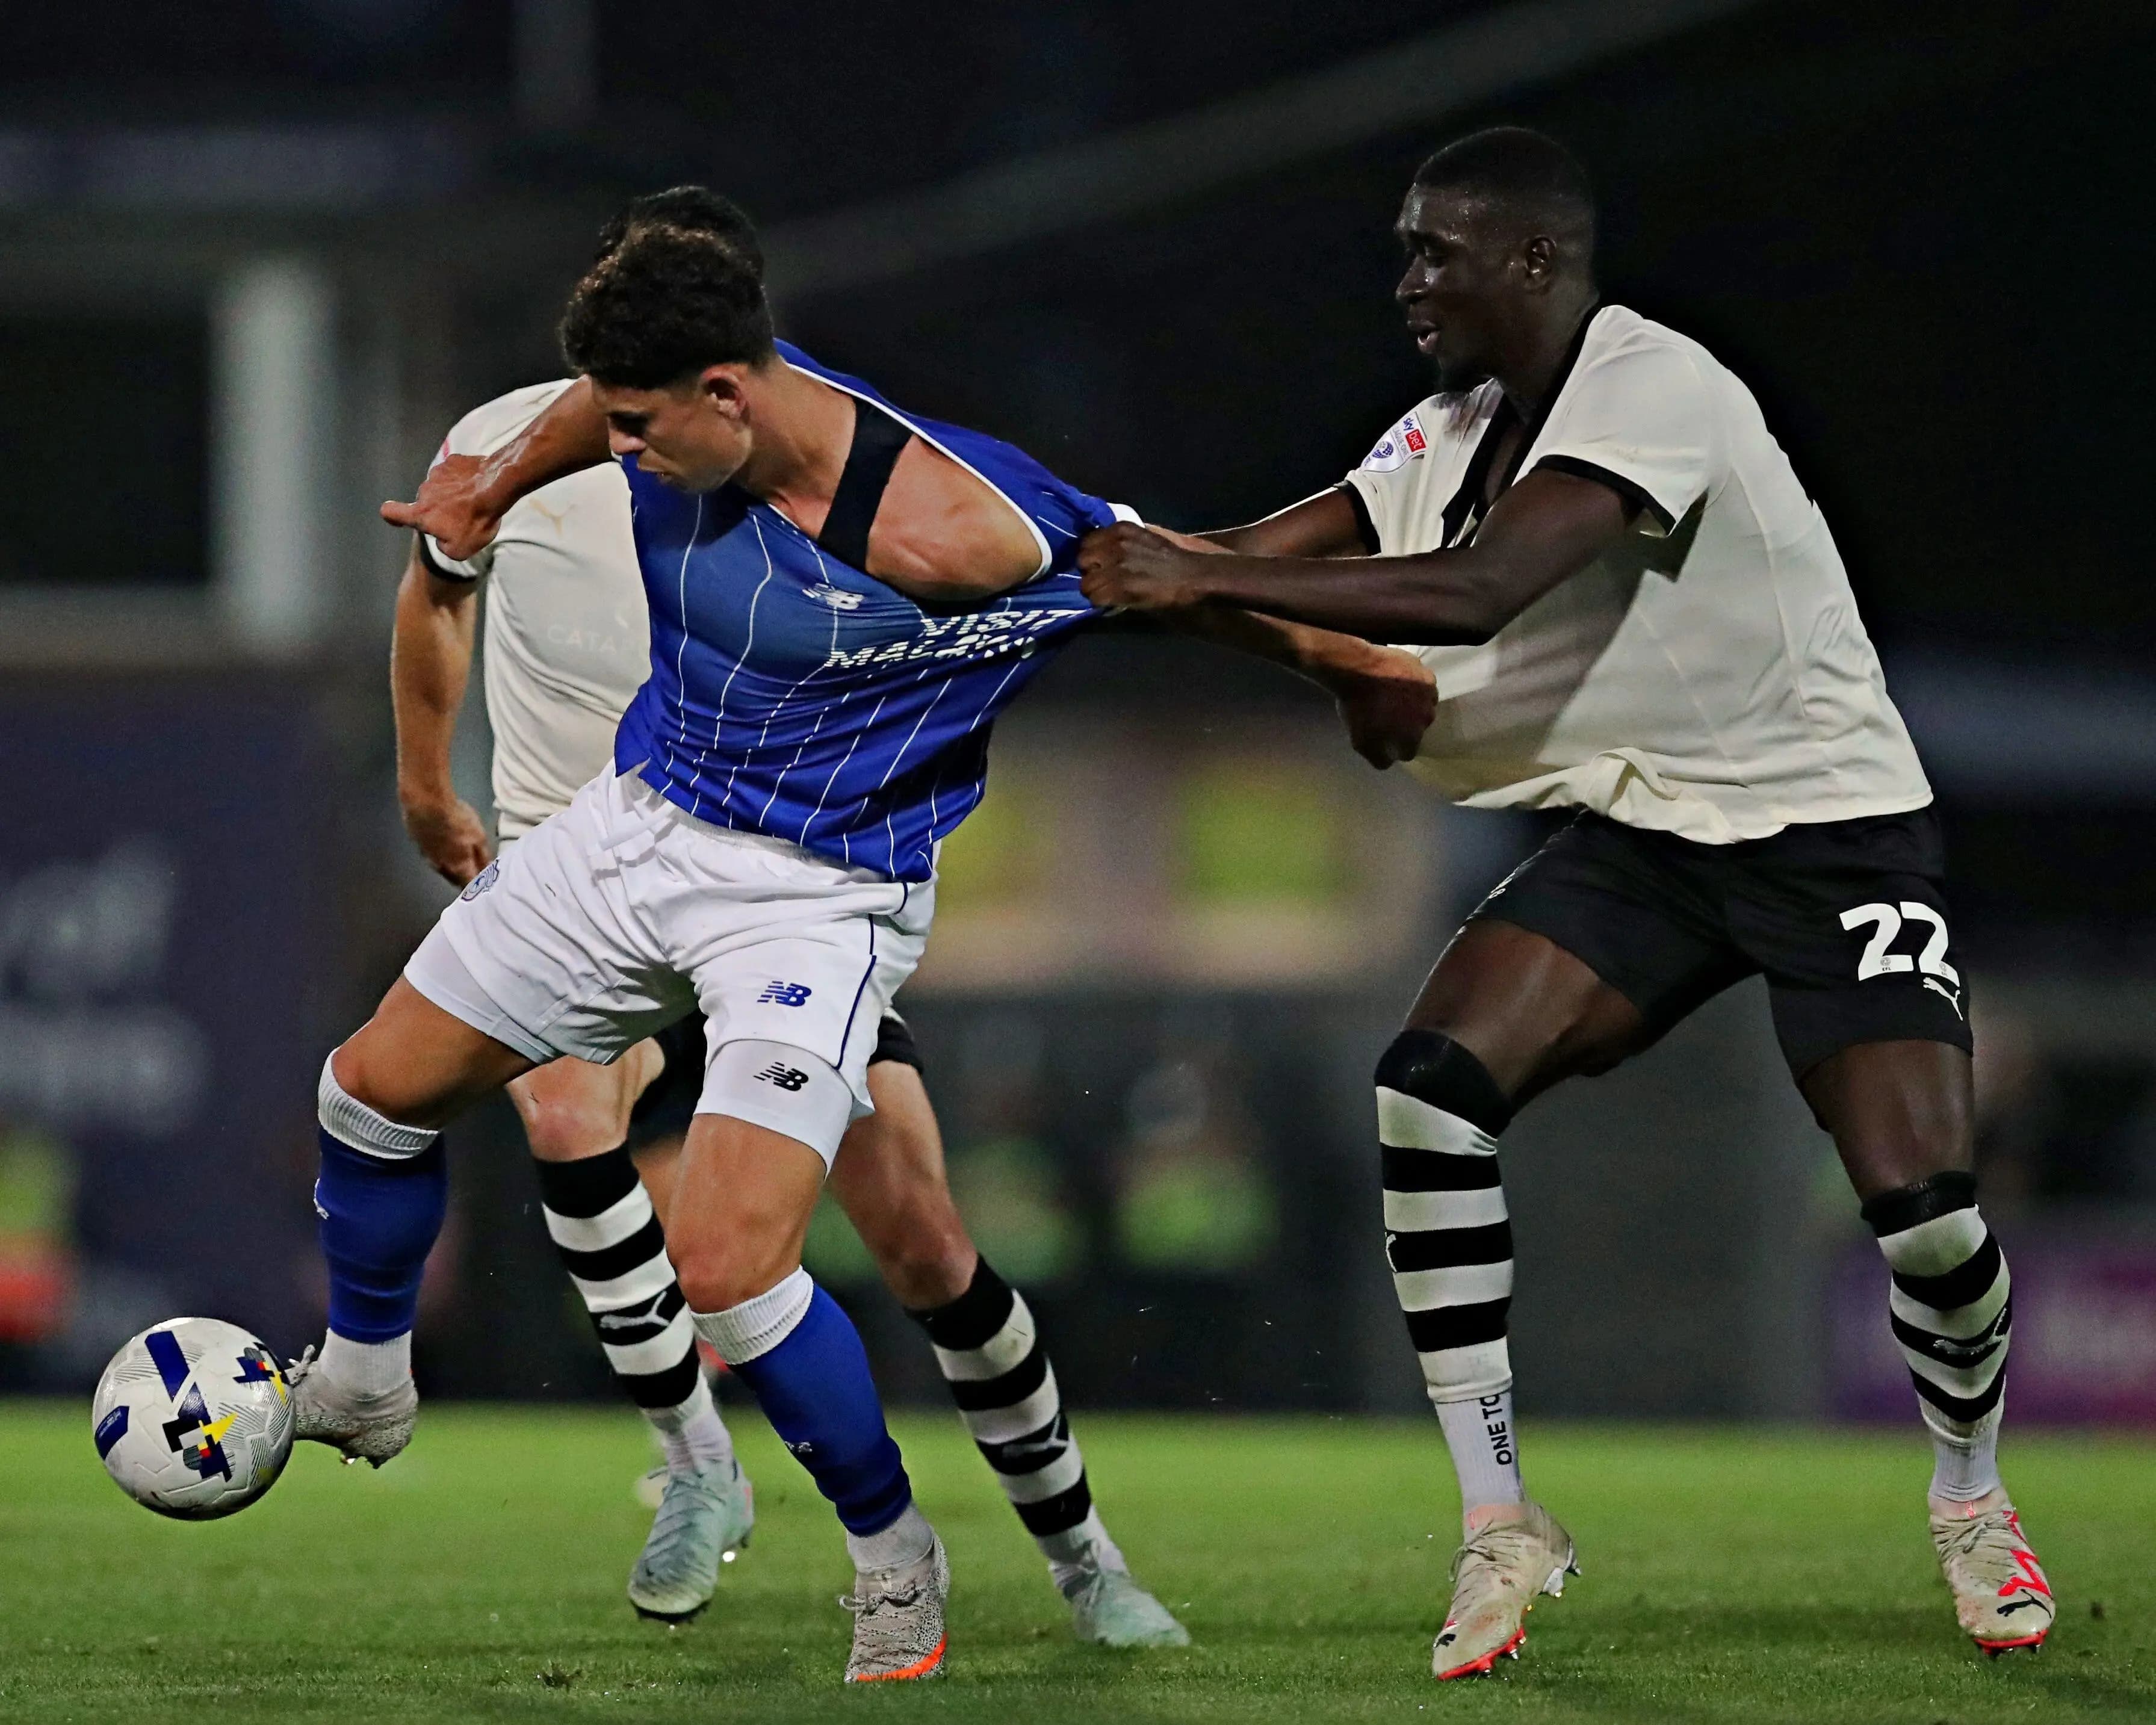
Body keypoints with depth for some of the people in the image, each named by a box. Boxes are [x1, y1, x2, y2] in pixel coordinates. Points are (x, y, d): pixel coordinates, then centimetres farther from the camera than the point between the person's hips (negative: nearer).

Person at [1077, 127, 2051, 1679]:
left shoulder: (1648, 387, -23)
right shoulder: (1452, 435, 4)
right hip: (1639, 833, 7)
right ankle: (1499, 1526, -8)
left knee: (1921, 1201, -16)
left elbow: (1478, 593, -34)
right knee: (1431, 1089, -16)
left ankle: (1973, 1505, 16)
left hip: (1831, 823, -7)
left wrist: (1203, 579, -34)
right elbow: (1250, 562, 2)